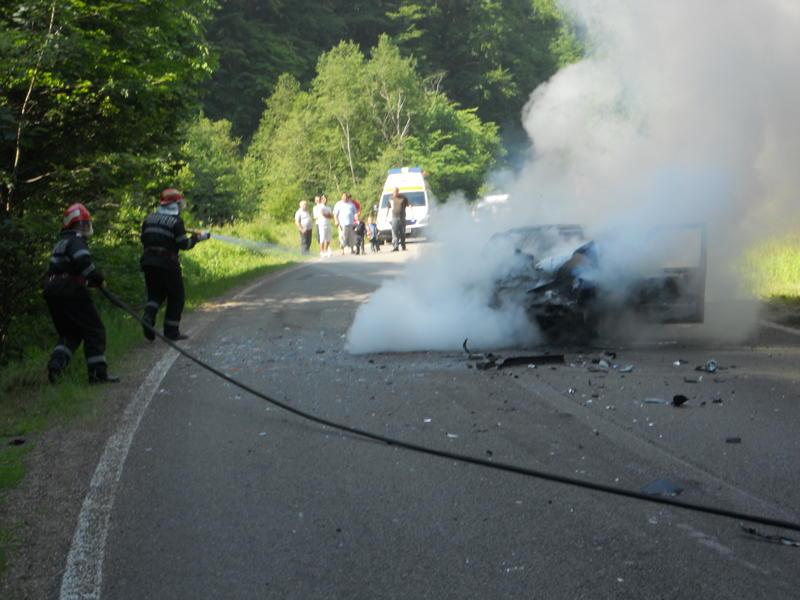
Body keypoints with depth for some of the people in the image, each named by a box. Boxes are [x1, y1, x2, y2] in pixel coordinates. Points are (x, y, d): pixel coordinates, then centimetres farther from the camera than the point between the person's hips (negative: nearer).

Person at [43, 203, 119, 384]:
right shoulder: (76, 240, -6)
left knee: (70, 332, 17)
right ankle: (98, 372, -6)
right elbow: (82, 261, -24)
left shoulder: (62, 242, 24)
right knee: (94, 330, -2)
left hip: (52, 292, 9)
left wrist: (91, 281, 18)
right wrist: (97, 278, -12)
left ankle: (56, 364, -3)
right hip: (71, 292, -9)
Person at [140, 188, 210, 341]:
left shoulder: (149, 219, 10)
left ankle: (148, 318, -10)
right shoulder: (176, 222, -8)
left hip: (148, 261, 5)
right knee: (176, 296, 8)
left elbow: (143, 239, 14)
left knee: (155, 293, 18)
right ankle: (171, 331, 8)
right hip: (167, 263, -5)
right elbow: (184, 244, -10)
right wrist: (197, 237, 4)